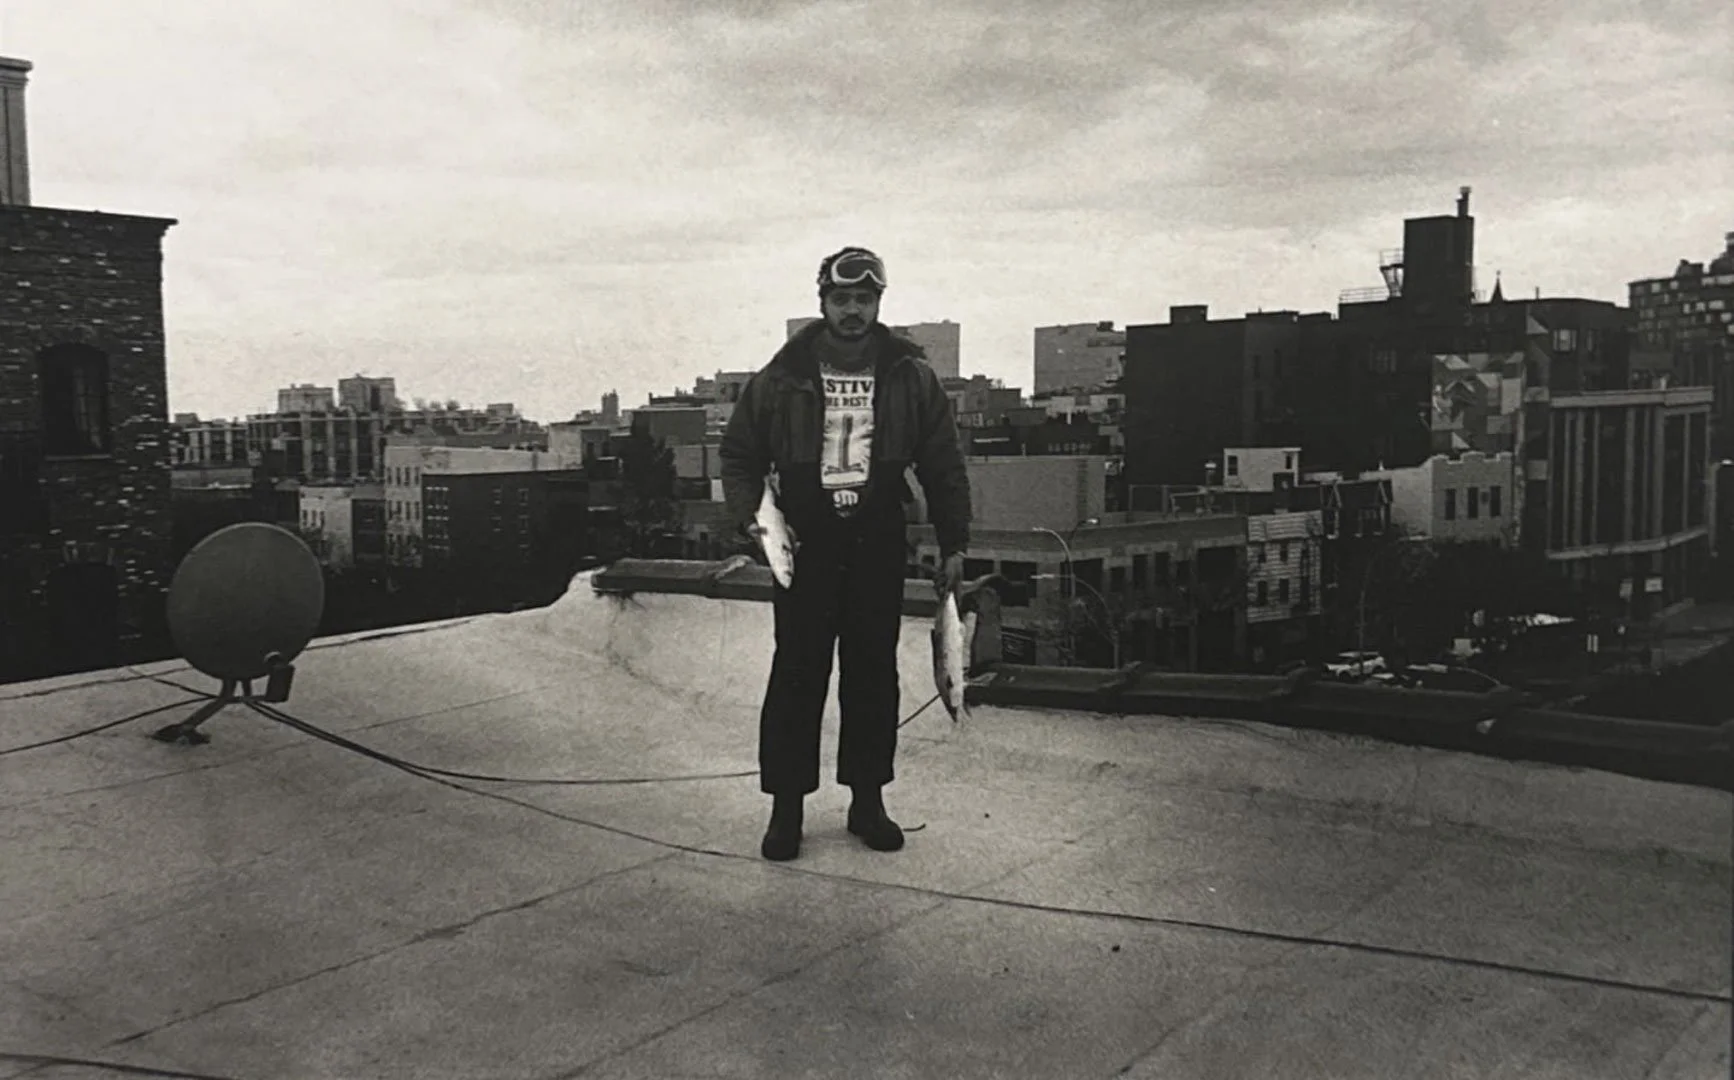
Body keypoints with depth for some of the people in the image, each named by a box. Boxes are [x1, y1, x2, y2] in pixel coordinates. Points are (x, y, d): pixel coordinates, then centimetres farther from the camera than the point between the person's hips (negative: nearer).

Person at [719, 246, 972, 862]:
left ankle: (868, 800, 21)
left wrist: (953, 544, 4)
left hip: (878, 546, 2)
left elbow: (944, 466, 8)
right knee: (797, 675, 0)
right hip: (804, 545, -1)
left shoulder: (911, 377, 3)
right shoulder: (782, 379, -1)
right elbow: (738, 453, 7)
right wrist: (751, 515, -9)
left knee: (874, 674, 8)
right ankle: (786, 806, 10)